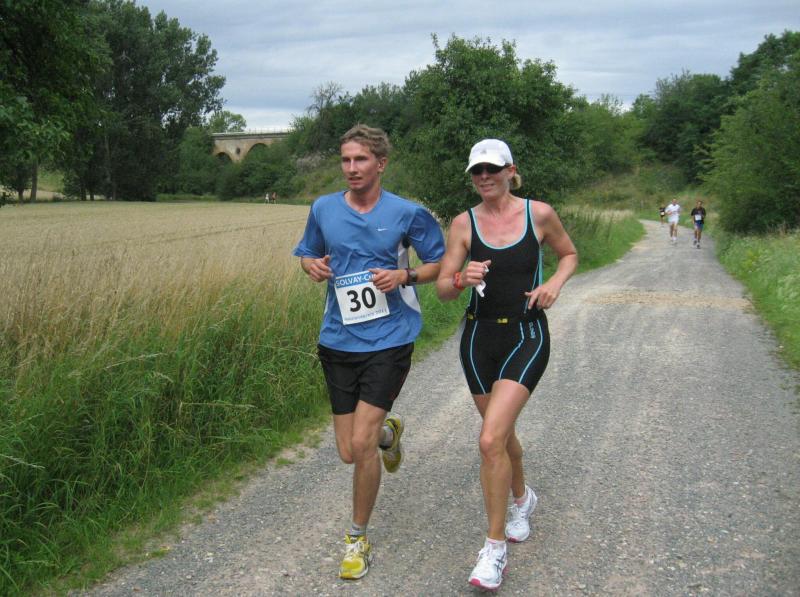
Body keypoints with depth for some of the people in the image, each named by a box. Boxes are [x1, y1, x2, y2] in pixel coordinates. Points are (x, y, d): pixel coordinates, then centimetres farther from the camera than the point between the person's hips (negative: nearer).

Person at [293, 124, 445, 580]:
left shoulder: (408, 213, -5)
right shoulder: (323, 209, 3)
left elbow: (440, 265, 5)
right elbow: (307, 255, 19)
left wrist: (405, 275, -15)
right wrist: (313, 266, -6)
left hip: (388, 341, -4)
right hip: (338, 341, 4)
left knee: (361, 444, -12)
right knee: (349, 452, 8)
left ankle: (358, 538, 12)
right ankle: (388, 430, 46)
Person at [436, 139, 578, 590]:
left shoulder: (539, 214, -4)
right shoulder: (464, 223, -1)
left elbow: (569, 254, 13)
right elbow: (443, 289, -1)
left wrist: (555, 283, -8)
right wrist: (463, 279, -24)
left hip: (527, 337, -3)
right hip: (480, 337, 3)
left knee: (491, 440, -17)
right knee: (503, 434, 18)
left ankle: (496, 547, -1)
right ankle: (522, 498, 50)